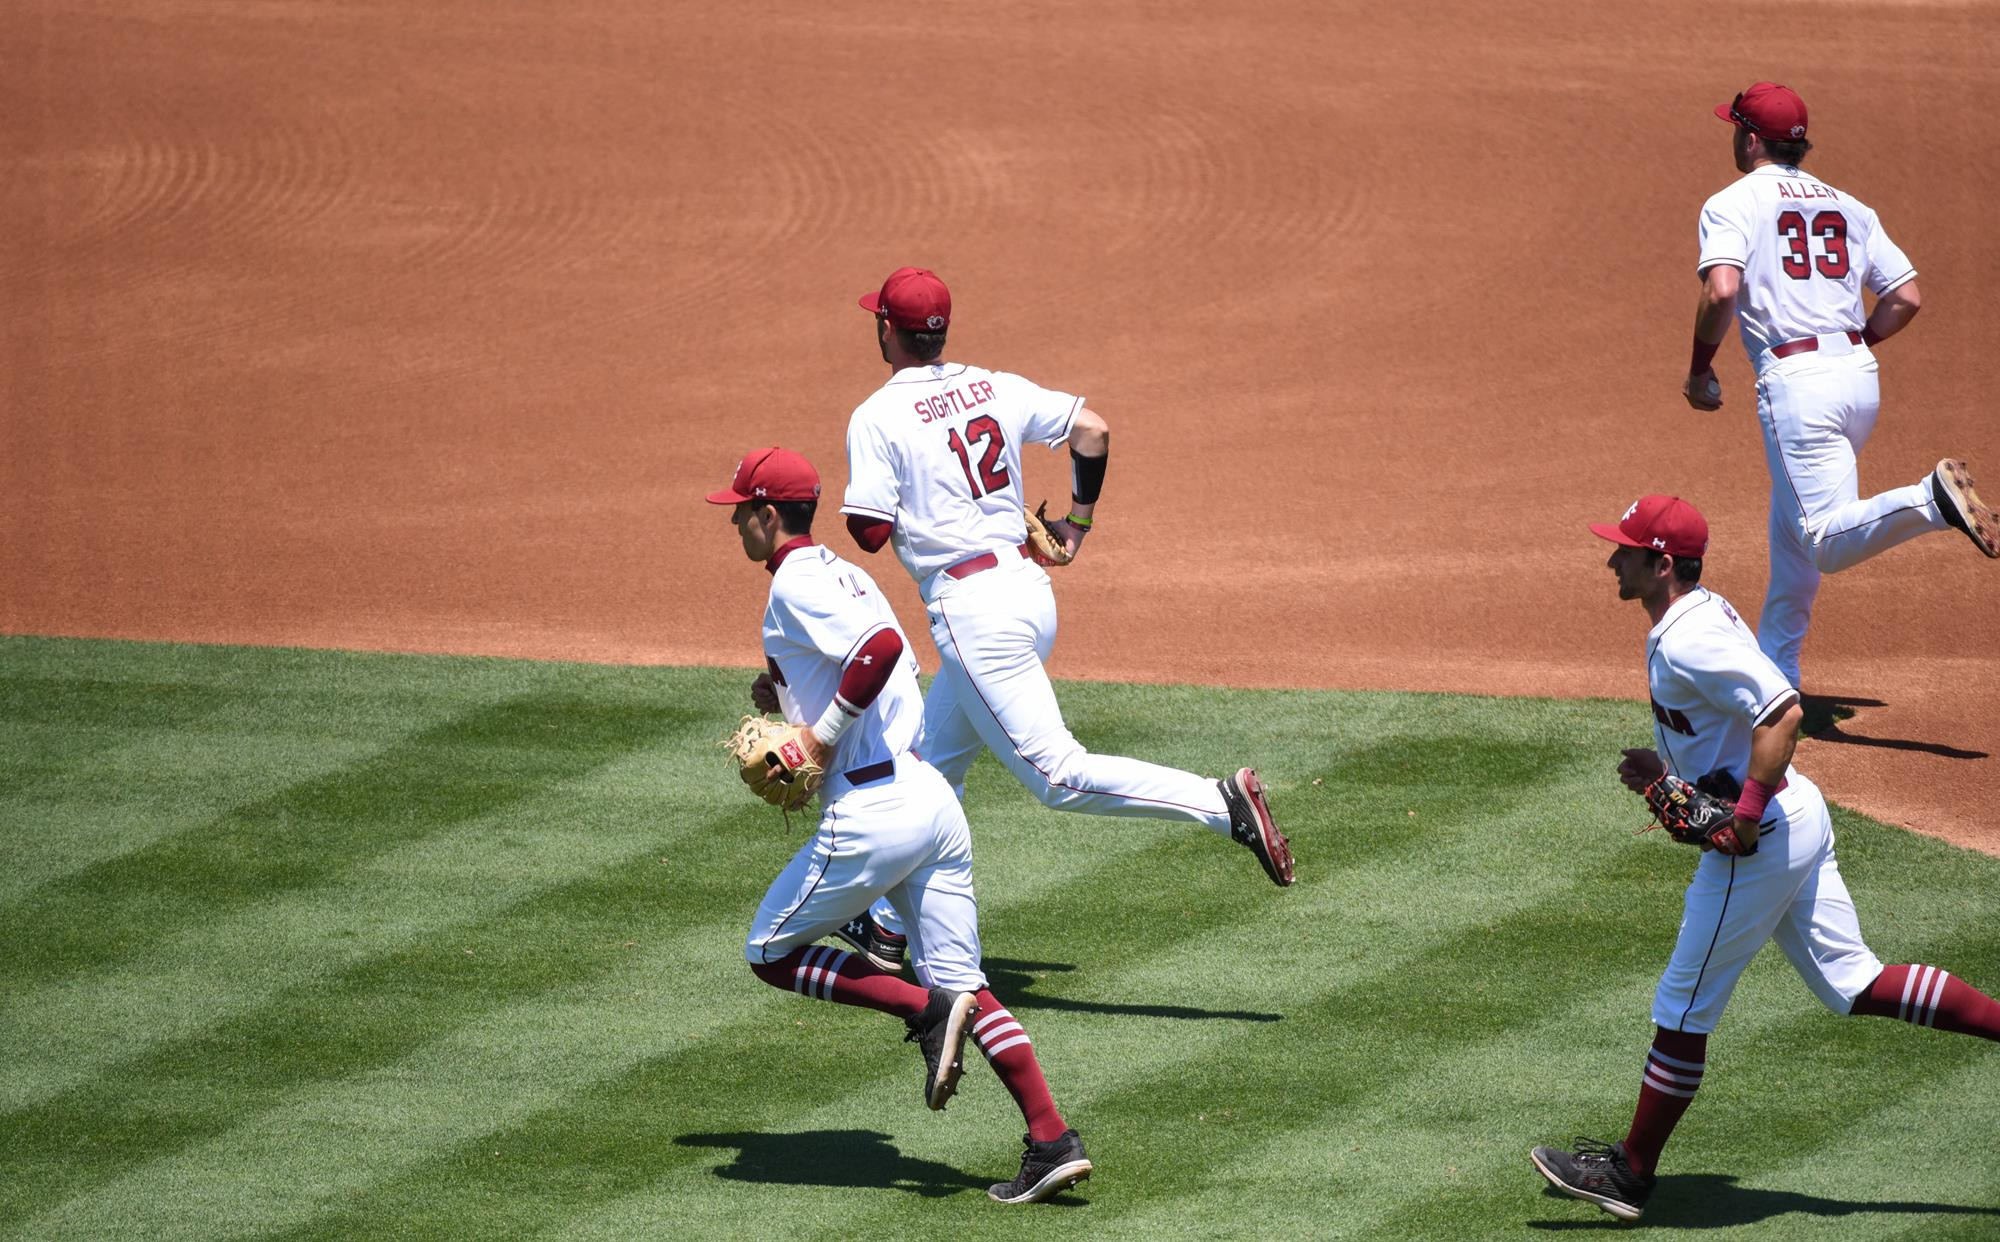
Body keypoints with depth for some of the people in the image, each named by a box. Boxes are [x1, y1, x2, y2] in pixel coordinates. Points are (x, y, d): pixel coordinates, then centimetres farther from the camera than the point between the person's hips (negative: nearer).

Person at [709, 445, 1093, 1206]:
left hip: (872, 813, -9)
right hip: (935, 796, 9)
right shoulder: (846, 576, 20)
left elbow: (883, 645, -24)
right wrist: (790, 691, 20)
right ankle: (1054, 1141, -3)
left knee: (769, 953, 8)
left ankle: (926, 1009, -7)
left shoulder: (794, 586, -9)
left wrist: (824, 736, -17)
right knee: (961, 981, 9)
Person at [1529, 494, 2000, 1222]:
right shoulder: (1706, 613, 11)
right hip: (1800, 816, 10)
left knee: (1684, 1007, 2)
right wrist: (1671, 769, 11)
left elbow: (1783, 713, -29)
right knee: (1852, 986, 13)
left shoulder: (1686, 644, -21)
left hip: (1764, 836, -10)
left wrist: (1744, 814, -26)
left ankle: (1632, 1172, 12)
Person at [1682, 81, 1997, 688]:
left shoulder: (1733, 203, 0)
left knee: (1828, 539, -14)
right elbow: (1906, 297, 11)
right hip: (1861, 378, 7)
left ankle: (1931, 500, -39)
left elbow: (1721, 291, -17)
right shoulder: (1848, 206, 17)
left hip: (1794, 379, -7)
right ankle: (1777, 666, 26)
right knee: (1792, 527, 21)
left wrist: (1700, 370, -3)